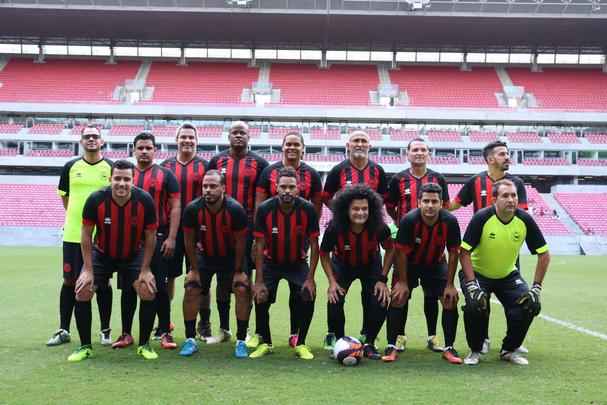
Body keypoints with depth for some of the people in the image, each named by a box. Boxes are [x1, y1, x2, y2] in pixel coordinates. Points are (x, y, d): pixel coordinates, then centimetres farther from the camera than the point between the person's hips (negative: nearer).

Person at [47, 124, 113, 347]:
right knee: (69, 281, 7)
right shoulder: (71, 166, 7)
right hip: (73, 234, 2)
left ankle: (105, 330, 17)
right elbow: (64, 195, 16)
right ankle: (63, 330, 19)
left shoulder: (112, 167, 1)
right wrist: (75, 216, 8)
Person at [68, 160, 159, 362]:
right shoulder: (95, 200, -24)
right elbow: (86, 236, -12)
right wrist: (88, 270, -14)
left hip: (134, 254, 0)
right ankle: (85, 346, 6)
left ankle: (144, 345, 3)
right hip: (101, 254, 0)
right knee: (82, 292, -12)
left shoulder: (145, 201, -23)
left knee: (148, 292, -15)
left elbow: (150, 237, -11)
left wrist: (145, 270, -12)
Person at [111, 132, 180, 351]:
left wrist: (171, 237, -9)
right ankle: (126, 333, 15)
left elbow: (175, 207, -2)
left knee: (160, 286, 0)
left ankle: (165, 333, 9)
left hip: (158, 239, -3)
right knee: (129, 287, 6)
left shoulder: (165, 175, 3)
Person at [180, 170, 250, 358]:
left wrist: (238, 271, -9)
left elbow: (240, 243, -15)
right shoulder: (193, 209, -22)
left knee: (242, 289, -14)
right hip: (205, 256, 1)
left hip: (231, 256, -1)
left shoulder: (235, 210, -26)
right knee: (191, 289, -10)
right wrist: (194, 269, -4)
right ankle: (190, 340, 4)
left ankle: (241, 341, -2)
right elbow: (189, 241, -8)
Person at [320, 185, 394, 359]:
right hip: (342, 265, 0)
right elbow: (324, 254, -11)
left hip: (371, 265, 1)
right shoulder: (334, 228, -31)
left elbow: (390, 250, -8)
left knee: (381, 302, -14)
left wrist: (382, 279, -13)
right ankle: (339, 342, 7)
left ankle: (369, 344, 10)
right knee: (334, 301, -18)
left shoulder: (380, 228, -29)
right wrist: (332, 281, -19)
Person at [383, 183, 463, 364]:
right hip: (409, 264, -1)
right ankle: (391, 347, 2)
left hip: (436, 264, 2)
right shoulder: (409, 220, -30)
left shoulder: (450, 221, -25)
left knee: (450, 300, -7)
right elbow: (401, 252, -20)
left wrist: (450, 284, -11)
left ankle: (449, 348, 7)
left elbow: (454, 253, -13)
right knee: (398, 298, -10)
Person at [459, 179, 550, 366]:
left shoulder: (525, 220, -14)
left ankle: (510, 350, 12)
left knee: (530, 305, -15)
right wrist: (471, 285, -28)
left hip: (508, 275, 3)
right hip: (477, 273, -3)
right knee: (475, 305, -28)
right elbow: (465, 252, -20)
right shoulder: (481, 218, -23)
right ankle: (475, 351, 0)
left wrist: (536, 286, -12)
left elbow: (544, 254, -6)